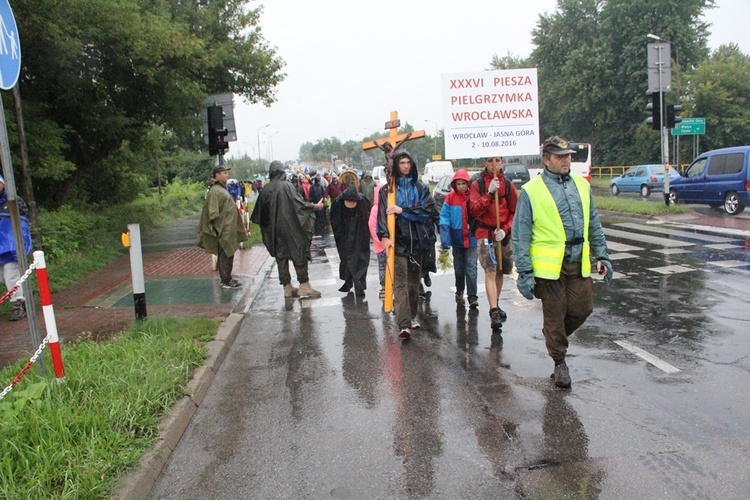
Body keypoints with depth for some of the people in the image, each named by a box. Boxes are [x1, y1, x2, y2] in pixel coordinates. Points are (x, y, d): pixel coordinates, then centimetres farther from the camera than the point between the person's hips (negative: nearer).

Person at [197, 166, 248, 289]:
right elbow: (213, 212, -21)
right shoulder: (215, 191, -16)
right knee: (226, 255, -4)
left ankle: (226, 279, 23)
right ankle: (226, 281, 3)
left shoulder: (222, 188, 17)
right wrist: (218, 227, -22)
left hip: (228, 230, 10)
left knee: (227, 255, 15)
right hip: (223, 230, -10)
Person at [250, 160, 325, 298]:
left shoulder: (265, 189, 2)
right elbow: (299, 203, -13)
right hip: (291, 227, -4)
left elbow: (260, 211, 9)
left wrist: (267, 223, 27)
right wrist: (315, 206, 0)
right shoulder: (287, 186, -11)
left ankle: (287, 287, 13)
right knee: (299, 253, 2)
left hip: (274, 230, 4)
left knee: (281, 256, 9)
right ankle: (304, 285, 1)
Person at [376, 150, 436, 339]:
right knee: (400, 283, -10)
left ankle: (413, 316, 28)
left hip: (417, 241, 3)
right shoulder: (387, 189, 3)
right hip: (398, 242, -3)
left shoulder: (420, 188, 9)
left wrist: (403, 210, -13)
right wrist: (384, 236, -23)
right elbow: (382, 213, -8)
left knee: (414, 281, 13)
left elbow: (428, 209, -5)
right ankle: (404, 324, -17)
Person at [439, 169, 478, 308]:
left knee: (471, 268, -6)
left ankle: (472, 297, -2)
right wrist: (445, 240, -14)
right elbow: (444, 218, -6)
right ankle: (459, 292, 32)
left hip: (471, 238, -1)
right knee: (459, 268, 16)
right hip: (457, 239, 2)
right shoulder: (450, 197, -4)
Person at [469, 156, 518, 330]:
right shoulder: (477, 184, -1)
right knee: (490, 272, -14)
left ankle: (496, 305, 33)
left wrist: (505, 229, -8)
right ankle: (494, 313, -18)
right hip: (484, 234, -3)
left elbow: (515, 212, 6)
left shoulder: (508, 185, 6)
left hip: (504, 235, 3)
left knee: (500, 272, 14)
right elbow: (474, 210, -12)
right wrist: (489, 193, -22)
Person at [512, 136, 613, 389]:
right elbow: (520, 236, -5)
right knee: (554, 315, 5)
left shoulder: (582, 185, 10)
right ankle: (559, 363, 24)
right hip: (549, 266, -4)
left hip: (579, 263, 5)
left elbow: (594, 224, 18)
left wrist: (602, 256, 13)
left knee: (583, 309, 7)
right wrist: (525, 273, -9)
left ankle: (556, 337, 37)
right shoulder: (531, 190, -5)